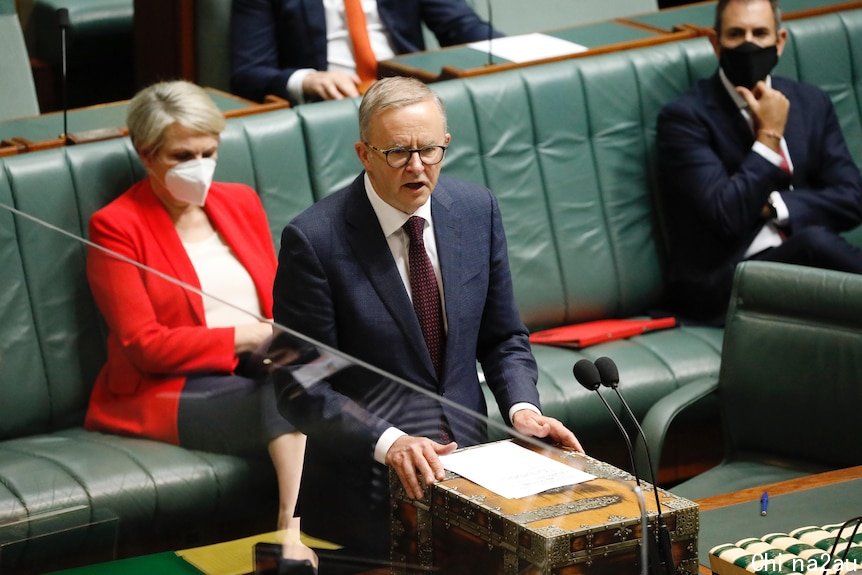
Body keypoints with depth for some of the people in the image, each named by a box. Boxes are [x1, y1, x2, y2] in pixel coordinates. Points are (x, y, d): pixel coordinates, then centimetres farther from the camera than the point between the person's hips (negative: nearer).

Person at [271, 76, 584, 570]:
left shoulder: (478, 211, 3)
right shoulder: (314, 240, -12)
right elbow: (303, 389, -11)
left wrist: (522, 407, -7)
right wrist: (389, 442, -25)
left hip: (467, 452, 6)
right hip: (371, 481, -5)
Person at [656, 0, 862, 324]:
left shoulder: (812, 103, 13)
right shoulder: (684, 117, -4)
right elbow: (727, 217, -14)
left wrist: (773, 206, -7)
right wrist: (770, 136, -10)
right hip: (723, 283, -4)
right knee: (813, 242, -33)